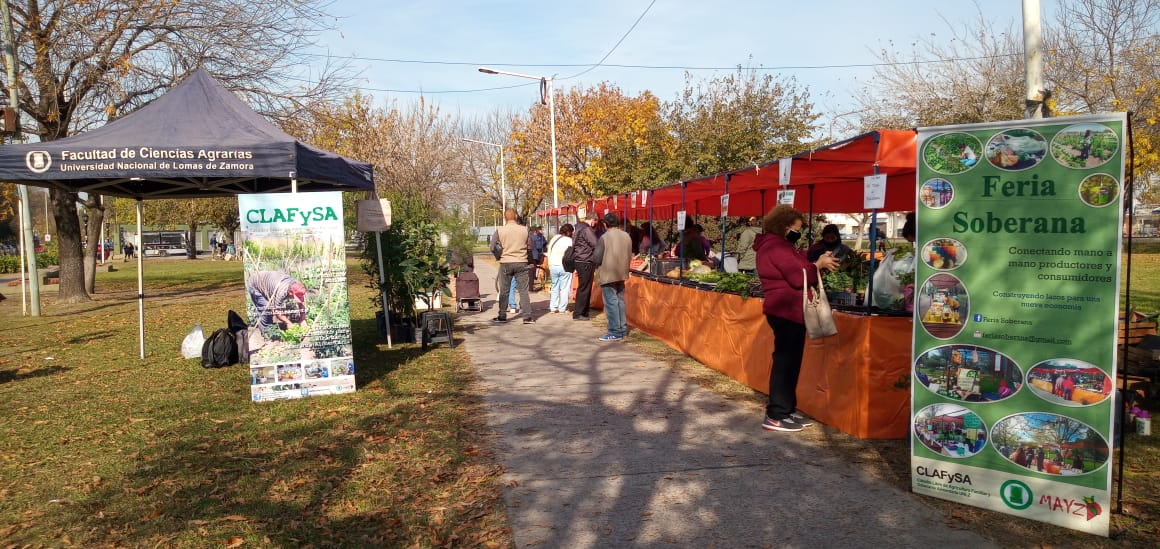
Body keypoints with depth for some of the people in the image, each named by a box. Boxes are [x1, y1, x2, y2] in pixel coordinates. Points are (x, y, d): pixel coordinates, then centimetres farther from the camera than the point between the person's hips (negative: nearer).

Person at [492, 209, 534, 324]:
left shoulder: (500, 230, -5)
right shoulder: (524, 230, -3)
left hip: (505, 263, 0)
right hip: (521, 263, 0)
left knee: (504, 291, 9)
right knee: (523, 290, 4)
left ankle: (502, 316, 14)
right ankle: (527, 317, 1)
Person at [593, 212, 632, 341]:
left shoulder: (604, 237, -15)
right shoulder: (627, 236, 4)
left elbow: (596, 259, -15)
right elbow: (630, 257, 9)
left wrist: (593, 257, 6)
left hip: (608, 275, -6)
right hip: (621, 274, 6)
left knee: (611, 303, -2)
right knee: (620, 301, 15)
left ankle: (615, 332, -1)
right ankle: (623, 329, 22)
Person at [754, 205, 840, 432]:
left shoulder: (776, 245, 18)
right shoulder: (777, 247, -16)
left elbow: (794, 271, 16)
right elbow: (799, 278, -20)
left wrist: (818, 264, 4)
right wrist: (819, 265, -6)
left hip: (786, 310, 11)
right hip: (787, 311, -11)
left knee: (789, 361, 15)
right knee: (785, 361, -7)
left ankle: (787, 409, 24)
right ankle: (776, 416, -3)